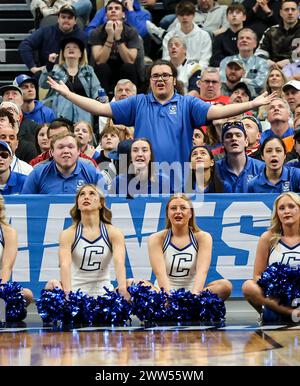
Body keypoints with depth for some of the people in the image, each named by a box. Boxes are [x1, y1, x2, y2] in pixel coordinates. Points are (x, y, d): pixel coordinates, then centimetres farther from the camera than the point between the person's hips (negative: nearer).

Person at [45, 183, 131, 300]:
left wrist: (123, 289, -39)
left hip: (103, 293, 1)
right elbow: (65, 264, -21)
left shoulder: (114, 233, -2)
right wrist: (68, 293, -41)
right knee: (52, 286, -31)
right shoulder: (68, 234, -5)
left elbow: (119, 263, -19)